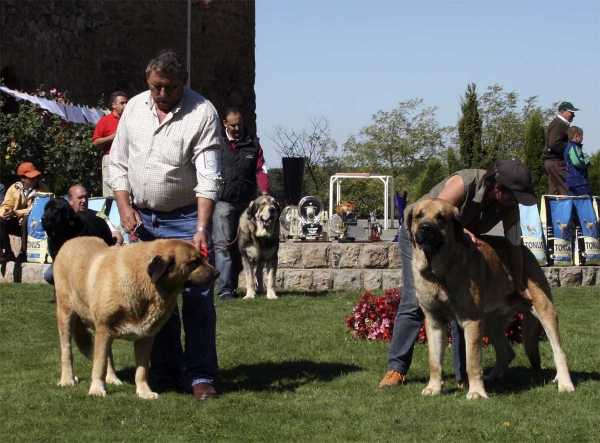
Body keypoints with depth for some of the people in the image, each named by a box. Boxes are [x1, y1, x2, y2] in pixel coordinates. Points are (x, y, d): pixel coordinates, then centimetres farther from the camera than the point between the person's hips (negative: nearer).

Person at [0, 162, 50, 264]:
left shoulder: (42, 188, -10)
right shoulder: (14, 188, 2)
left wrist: (16, 213, -27)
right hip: (17, 223, 4)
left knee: (27, 220, -36)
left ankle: (24, 254, -22)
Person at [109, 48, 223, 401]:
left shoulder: (202, 113, -12)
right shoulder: (134, 108, 4)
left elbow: (208, 178, -18)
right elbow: (119, 163, 11)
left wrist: (201, 229, -26)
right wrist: (125, 207, -3)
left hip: (187, 218, -5)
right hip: (142, 218, 5)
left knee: (196, 297, -8)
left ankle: (201, 376, -2)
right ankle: (166, 371, 16)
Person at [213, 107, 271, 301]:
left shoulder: (252, 144, 10)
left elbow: (261, 169, 5)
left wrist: (265, 192, -11)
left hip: (246, 202, 3)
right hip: (223, 201, -3)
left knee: (241, 246, 7)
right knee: (223, 246, -9)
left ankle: (233, 286, 16)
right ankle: (224, 289, -11)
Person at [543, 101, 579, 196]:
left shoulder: (560, 124, 20)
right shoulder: (558, 124, -13)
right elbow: (555, 144, -24)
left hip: (552, 161, 11)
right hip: (556, 162, -11)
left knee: (554, 191, 10)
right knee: (567, 191, -11)